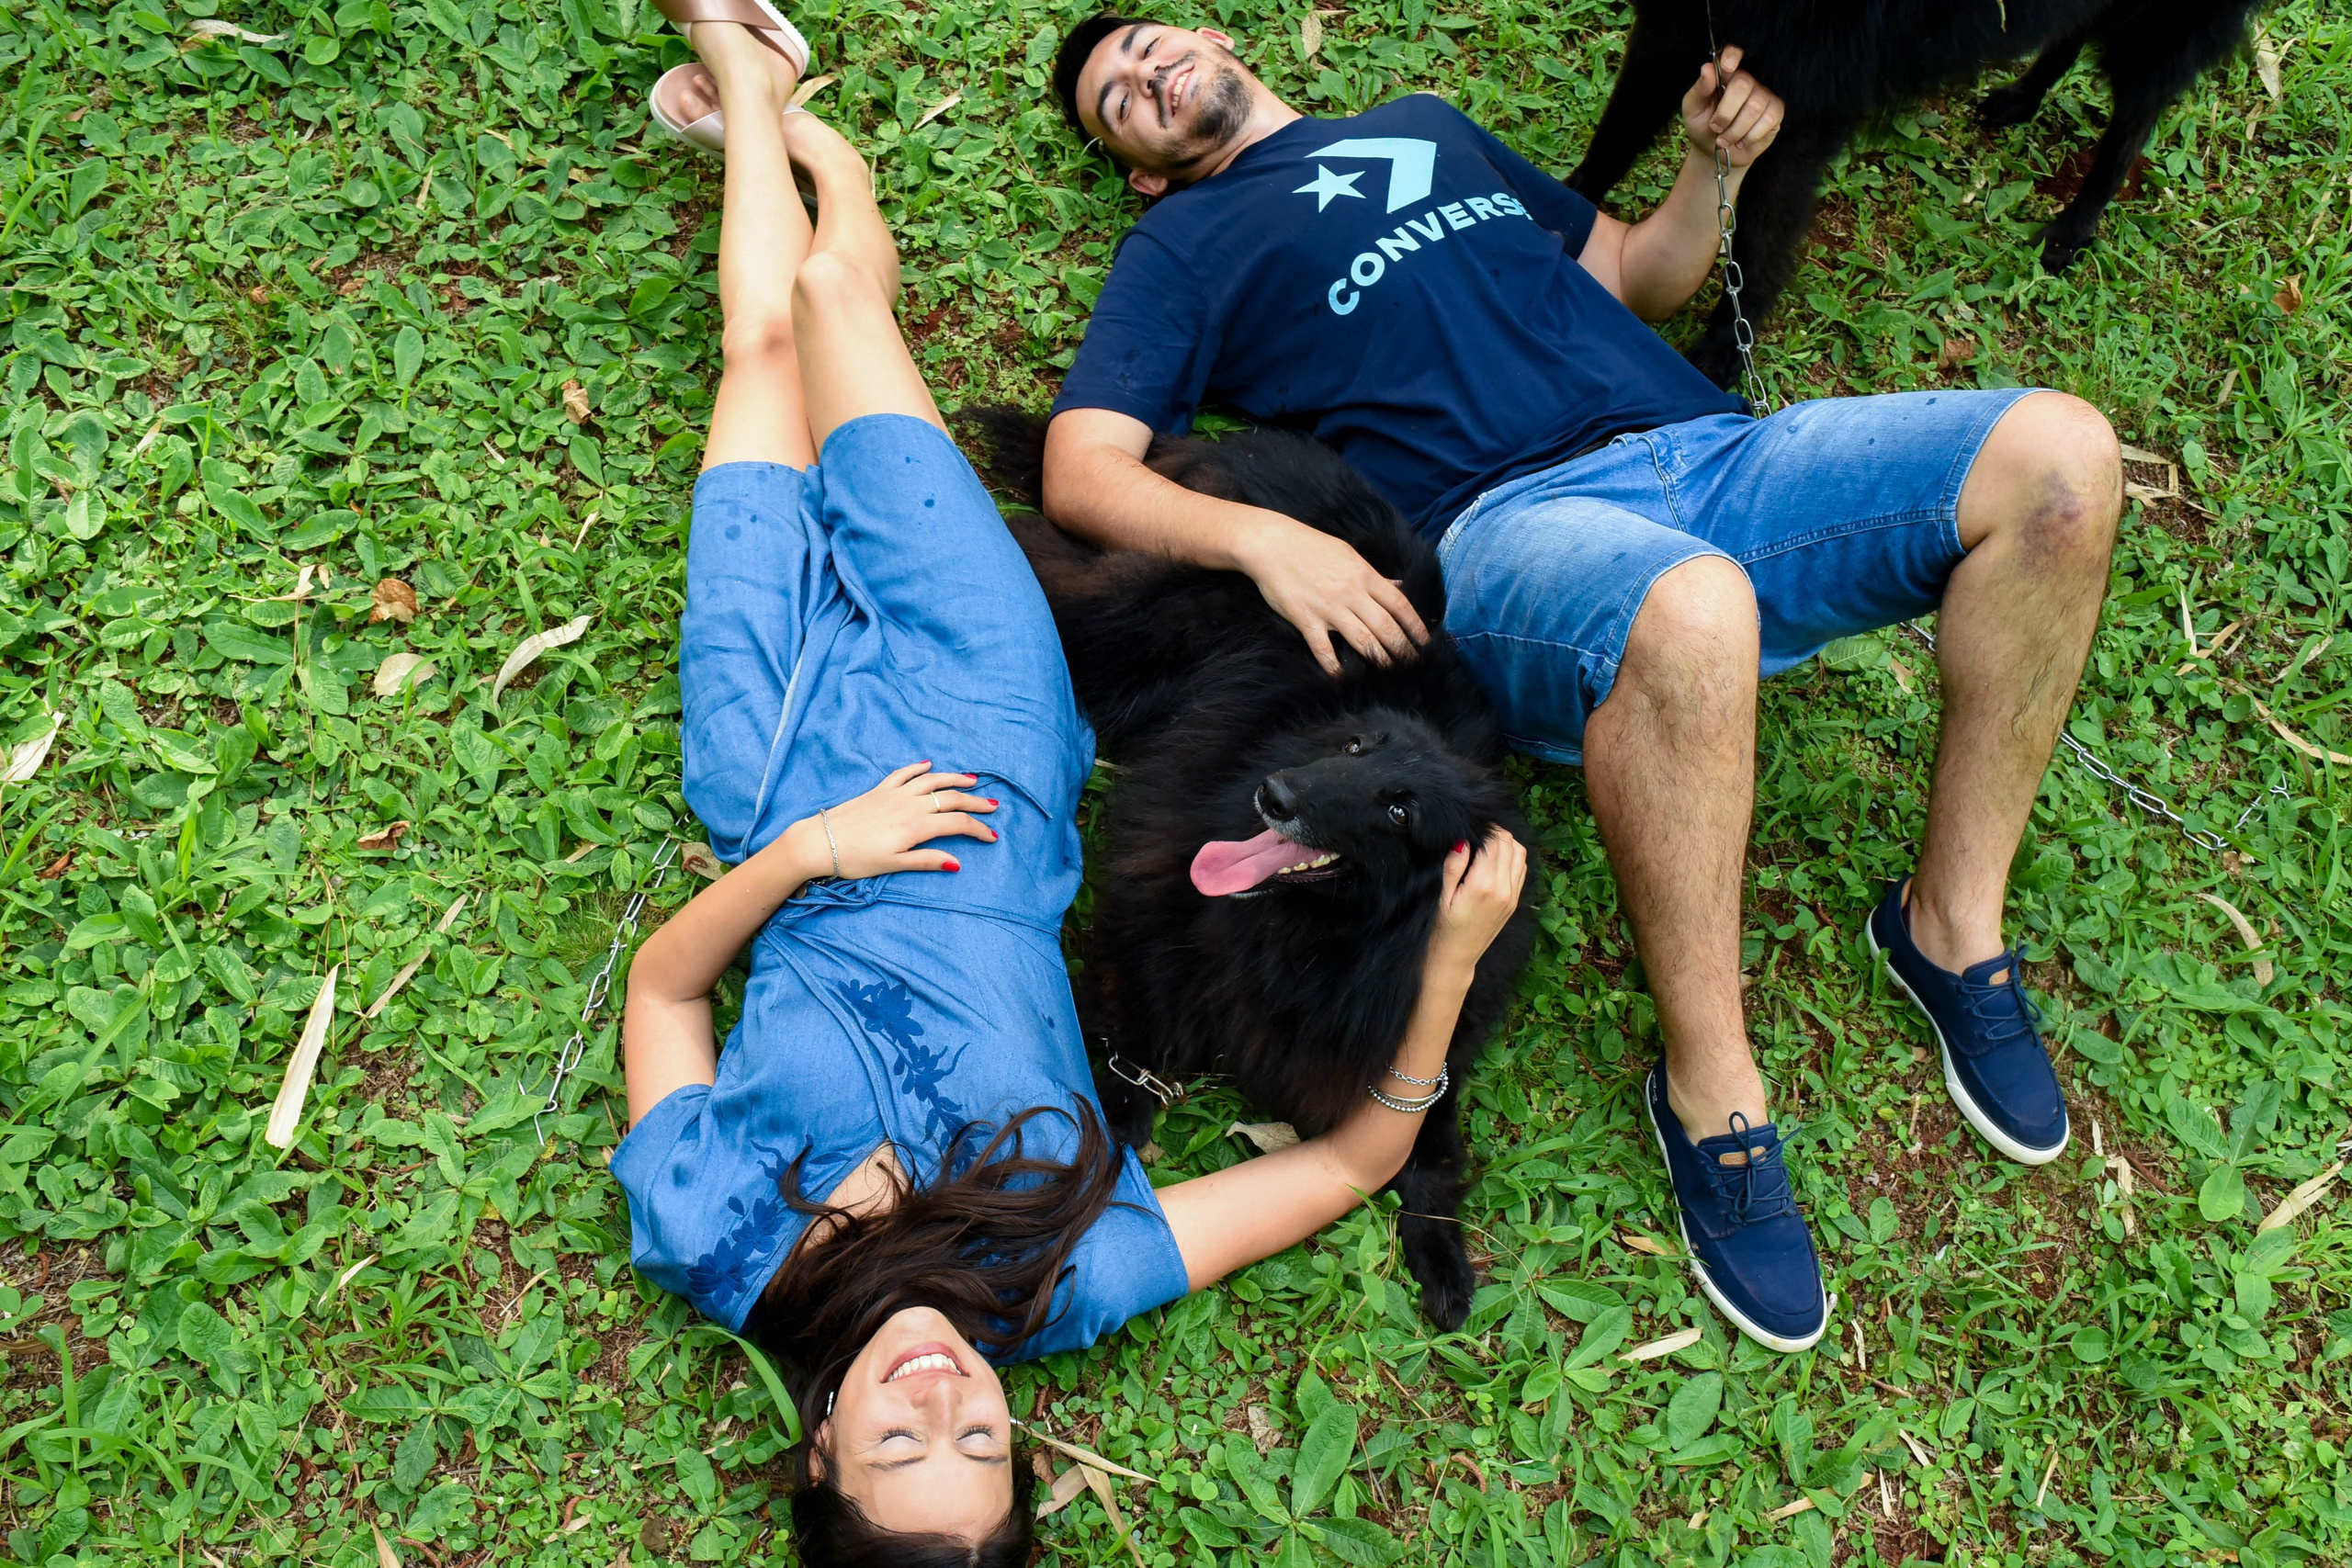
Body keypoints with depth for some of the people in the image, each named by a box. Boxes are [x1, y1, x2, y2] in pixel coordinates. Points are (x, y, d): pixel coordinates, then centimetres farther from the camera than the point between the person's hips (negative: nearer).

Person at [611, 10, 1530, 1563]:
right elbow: (1356, 1157, -19)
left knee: (771, 342, 13)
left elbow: (661, 985, -13)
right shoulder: (1066, 1284, -30)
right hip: (982, 760, 1)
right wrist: (1452, 960, -31)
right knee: (836, 294, 9)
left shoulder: (710, 1242, -30)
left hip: (806, 792, 0)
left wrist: (797, 853, -31)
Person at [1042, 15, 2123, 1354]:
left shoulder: (1429, 124, 33)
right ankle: (1711, 1092, -23)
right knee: (1687, 613, -41)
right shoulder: (1185, 242, 18)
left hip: (1709, 450, 6)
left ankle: (1952, 921, -7)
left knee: (2057, 451, -18)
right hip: (1502, 527, -5)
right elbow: (1081, 474, 1)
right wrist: (1262, 534, -19)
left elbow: (1639, 281, 36)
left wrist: (1716, 164, 14)